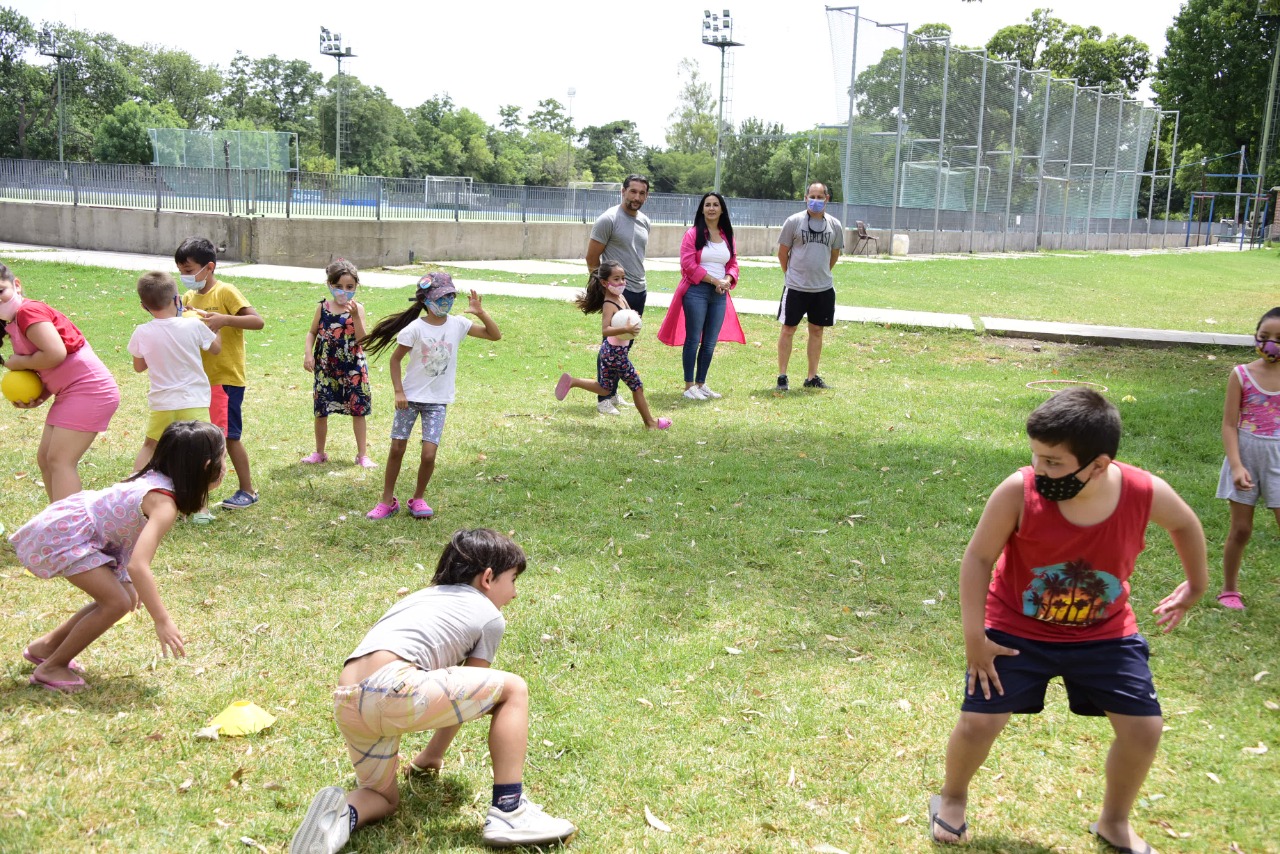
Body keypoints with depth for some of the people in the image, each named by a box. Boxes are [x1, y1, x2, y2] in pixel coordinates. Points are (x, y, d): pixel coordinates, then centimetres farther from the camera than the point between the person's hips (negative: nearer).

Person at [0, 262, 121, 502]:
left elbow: (56, 354, -26)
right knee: (45, 458, 12)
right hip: (71, 393, 10)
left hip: (89, 390, -10)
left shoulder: (28, 311, -14)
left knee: (59, 460, -12)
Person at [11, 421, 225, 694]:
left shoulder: (154, 477, 2)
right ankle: (51, 668, 2)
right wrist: (162, 620, -33)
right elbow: (137, 565, -37)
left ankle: (46, 647, 27)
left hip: (67, 523, 10)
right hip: (61, 535, -10)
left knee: (127, 597, 11)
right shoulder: (165, 505, -26)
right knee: (117, 603, -16)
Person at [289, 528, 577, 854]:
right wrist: (431, 756, 33)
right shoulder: (490, 615, 14)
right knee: (513, 689, 9)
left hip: (346, 705, 7)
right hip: (393, 689, -7)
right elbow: (463, 694, 19)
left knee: (384, 798, 29)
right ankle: (508, 813, 4)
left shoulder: (423, 596, 33)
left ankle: (343, 813, -4)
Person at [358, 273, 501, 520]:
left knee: (429, 453, -7)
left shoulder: (458, 324, -4)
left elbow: (495, 335, -3)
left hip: (437, 400, 1)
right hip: (410, 396, -1)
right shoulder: (415, 328, -13)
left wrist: (480, 312, -16)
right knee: (397, 449, 4)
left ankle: (418, 498, 17)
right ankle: (387, 500, 21)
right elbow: (396, 359, -5)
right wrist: (399, 392, -11)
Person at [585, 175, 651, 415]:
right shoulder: (608, 220, -11)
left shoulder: (644, 221, 11)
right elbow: (591, 258, -9)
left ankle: (612, 394, 21)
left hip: (639, 292, 7)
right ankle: (604, 399, 2)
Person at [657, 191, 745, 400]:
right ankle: (689, 386, 3)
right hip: (696, 291, -5)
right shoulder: (693, 234, -4)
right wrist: (714, 280, -14)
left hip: (720, 295, 5)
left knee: (710, 343, 9)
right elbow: (689, 264, -12)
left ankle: (701, 383, 19)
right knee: (693, 340, -3)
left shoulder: (727, 236, 13)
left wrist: (727, 280, -6)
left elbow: (733, 263, 16)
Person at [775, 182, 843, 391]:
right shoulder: (794, 221, -5)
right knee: (788, 329, 1)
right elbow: (782, 252, 3)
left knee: (817, 330, 10)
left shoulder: (834, 225, 4)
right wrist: (792, 274, 9)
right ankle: (782, 376, 9)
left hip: (824, 288, 3)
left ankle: (812, 377, 19)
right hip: (796, 287, -3)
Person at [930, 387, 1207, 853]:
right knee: (977, 723, -7)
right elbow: (978, 558, -17)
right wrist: (974, 637, -17)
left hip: (1103, 634, 2)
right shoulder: (1018, 491, -31)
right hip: (1017, 629, -2)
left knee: (1144, 728, 0)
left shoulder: (1145, 493, -25)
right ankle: (951, 799, 25)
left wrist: (1196, 585, 15)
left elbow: (1185, 524, 1)